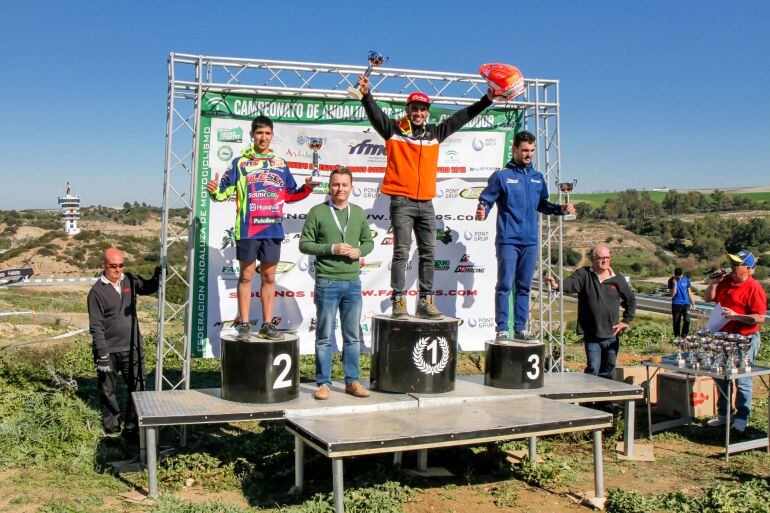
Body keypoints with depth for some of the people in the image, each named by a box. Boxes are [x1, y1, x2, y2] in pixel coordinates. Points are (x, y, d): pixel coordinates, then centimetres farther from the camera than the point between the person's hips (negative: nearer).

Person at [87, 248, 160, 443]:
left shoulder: (131, 281, 4)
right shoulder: (97, 291, -9)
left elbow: (148, 288, 23)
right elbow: (96, 326, -10)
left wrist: (157, 278, -1)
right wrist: (102, 354, -15)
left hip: (132, 348, 3)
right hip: (109, 350, -3)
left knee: (137, 389, 2)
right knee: (107, 390, 11)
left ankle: (131, 429, 11)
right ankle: (112, 425, 29)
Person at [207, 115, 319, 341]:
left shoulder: (281, 164, 13)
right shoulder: (239, 162, 4)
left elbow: (290, 195, 19)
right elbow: (225, 191, 2)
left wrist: (307, 188, 3)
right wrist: (215, 191, -19)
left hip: (273, 229, 3)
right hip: (247, 229, -3)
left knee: (269, 277, 7)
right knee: (246, 276, 2)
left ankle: (267, 325, 14)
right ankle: (243, 325, 9)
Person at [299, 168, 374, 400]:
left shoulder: (358, 212, 11)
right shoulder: (317, 212, -2)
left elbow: (368, 241, 18)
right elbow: (304, 244, -4)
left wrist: (359, 251, -4)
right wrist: (332, 249, -15)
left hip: (353, 282, 4)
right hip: (327, 282, -4)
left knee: (353, 336, 10)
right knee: (324, 336, 3)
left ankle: (352, 381, 20)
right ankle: (324, 383, 12)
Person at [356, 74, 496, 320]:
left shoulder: (435, 133, 16)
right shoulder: (394, 130, 4)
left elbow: (462, 117, 19)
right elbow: (375, 113, -9)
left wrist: (488, 98, 18)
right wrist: (366, 94, -27)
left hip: (426, 203, 5)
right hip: (401, 202, -5)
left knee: (428, 253, 4)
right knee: (401, 252, -6)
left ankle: (425, 302, 10)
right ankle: (399, 301, -2)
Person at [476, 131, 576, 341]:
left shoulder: (537, 178, 15)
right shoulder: (501, 176, -1)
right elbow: (486, 200, -5)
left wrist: (561, 209, 9)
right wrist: (482, 212, -25)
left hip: (530, 241, 5)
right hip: (508, 240, -5)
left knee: (524, 287, 10)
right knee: (504, 285, -6)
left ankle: (521, 328, 17)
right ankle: (502, 329, 0)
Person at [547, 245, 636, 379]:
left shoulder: (618, 279, 6)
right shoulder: (584, 275, -3)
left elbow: (631, 299, 19)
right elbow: (571, 282, -24)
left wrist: (626, 321, 12)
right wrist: (558, 284, -46)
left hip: (612, 335, 3)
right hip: (591, 335, -3)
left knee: (608, 370, 11)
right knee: (593, 368, -8)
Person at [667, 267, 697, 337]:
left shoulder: (686, 279, 3)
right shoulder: (671, 281, -4)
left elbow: (689, 292, 11)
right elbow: (672, 294, -10)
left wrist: (693, 303, 11)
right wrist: (675, 284, -19)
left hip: (686, 303, 2)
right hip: (676, 304, -1)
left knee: (687, 320, -11)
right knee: (676, 321, 3)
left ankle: (684, 335, 4)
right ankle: (677, 337, 14)